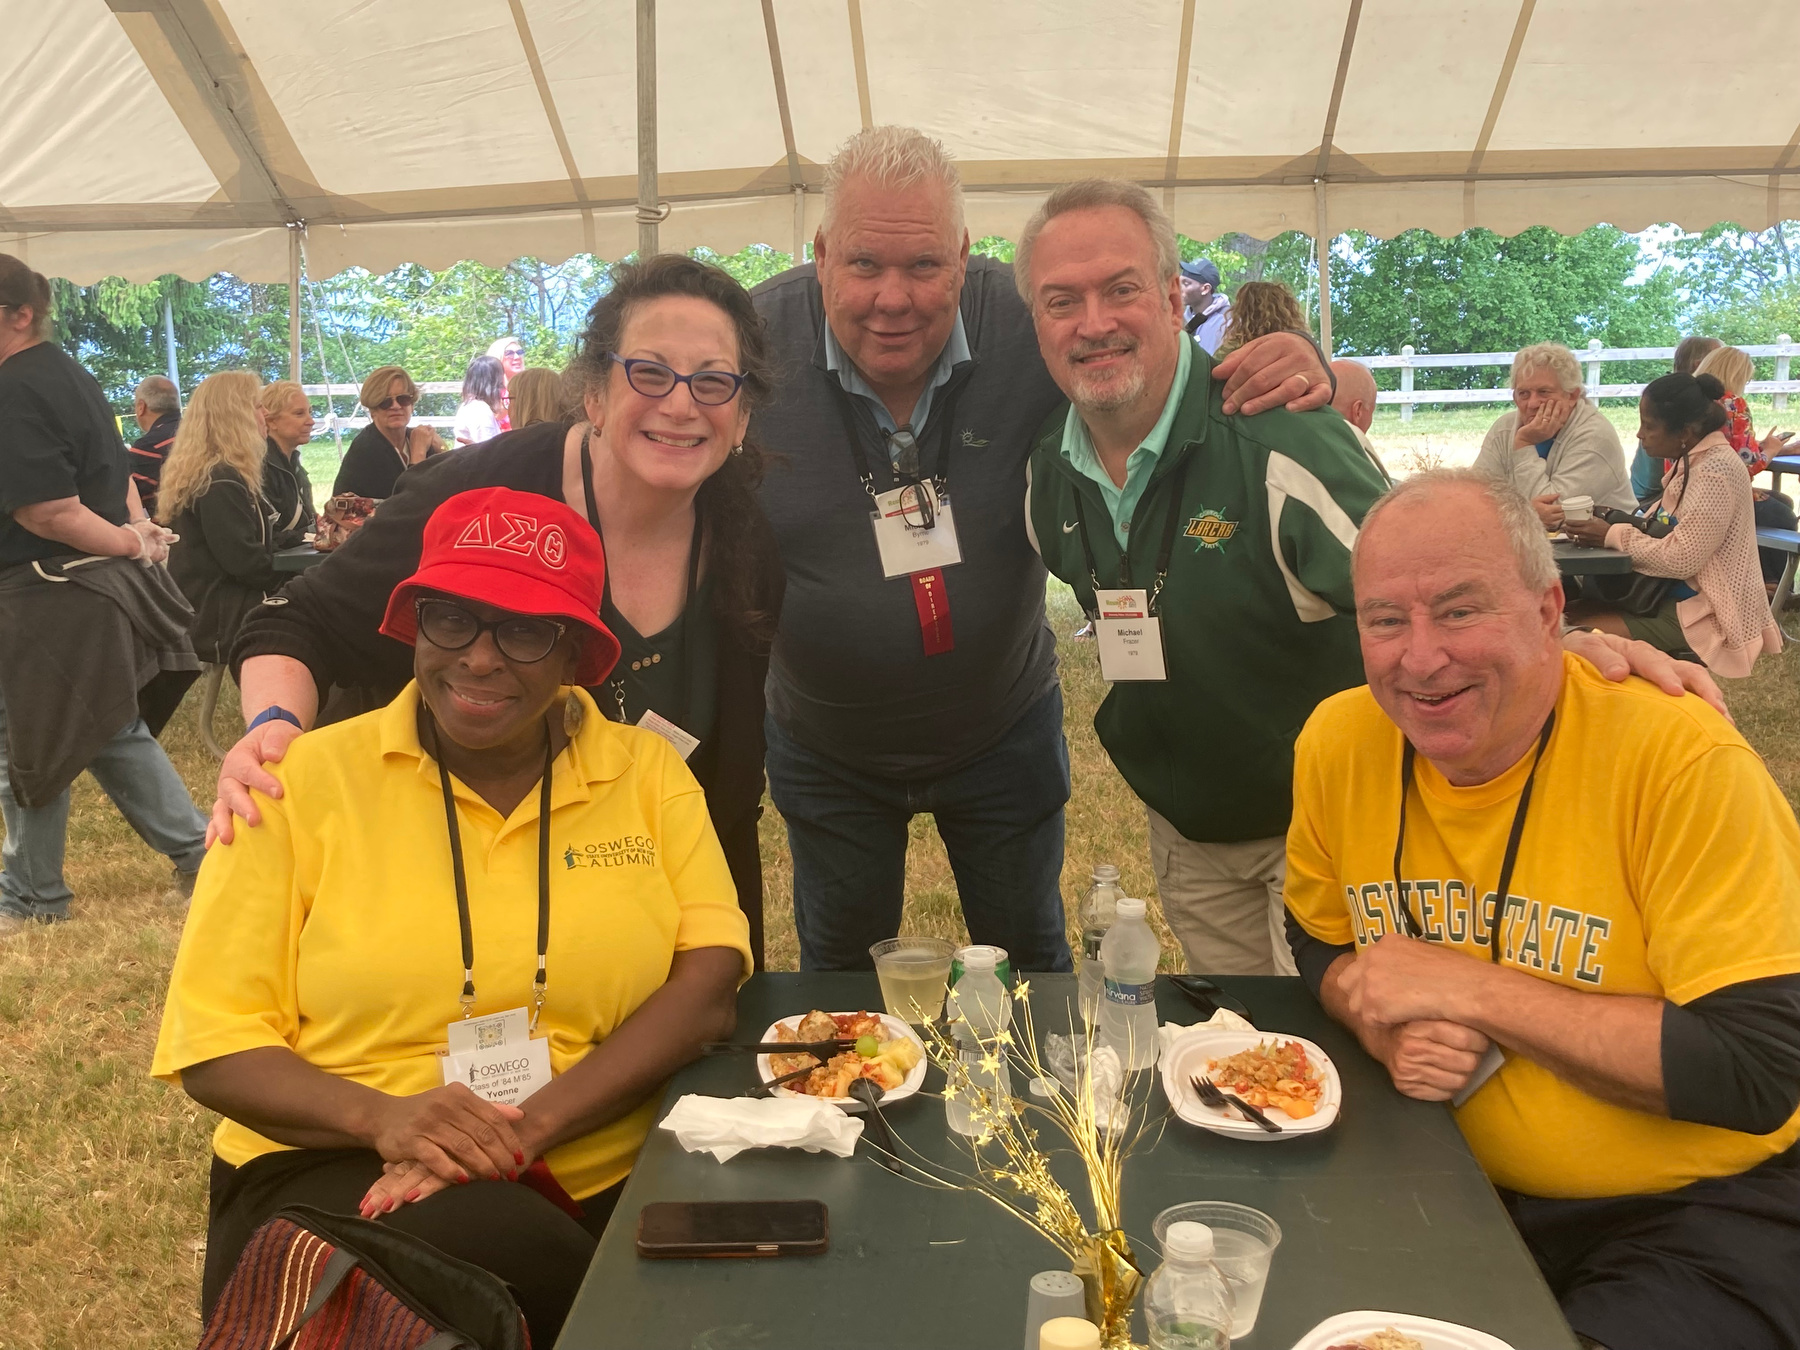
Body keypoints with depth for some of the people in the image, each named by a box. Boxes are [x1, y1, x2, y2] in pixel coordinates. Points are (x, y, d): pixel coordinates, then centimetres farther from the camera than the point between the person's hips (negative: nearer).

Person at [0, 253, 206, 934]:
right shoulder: (69, 374, 12)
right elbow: (113, 470, 18)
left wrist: (130, 544, -12)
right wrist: (137, 530, 4)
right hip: (101, 591, 9)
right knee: (112, 732, 17)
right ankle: (197, 851, 19)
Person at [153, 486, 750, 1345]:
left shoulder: (648, 771, 5)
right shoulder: (306, 779, 0)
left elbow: (711, 984, -7)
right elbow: (211, 1044, -1)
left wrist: (532, 1124, -21)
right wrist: (382, 1118, -20)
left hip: (613, 1180, 2)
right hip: (347, 1175, -1)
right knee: (495, 1251, -34)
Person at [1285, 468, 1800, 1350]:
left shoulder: (1681, 759, -22)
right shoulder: (1340, 741, -8)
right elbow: (1319, 942, 9)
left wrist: (1471, 991, -22)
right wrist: (1388, 1028, -13)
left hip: (1693, 1214, -4)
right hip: (1449, 1179, 4)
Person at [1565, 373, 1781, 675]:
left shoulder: (1714, 472, -21)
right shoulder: (1694, 460, 8)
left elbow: (1681, 559, -24)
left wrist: (1612, 535, -15)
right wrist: (1615, 524, -4)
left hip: (1708, 615, -10)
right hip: (1678, 593, 10)